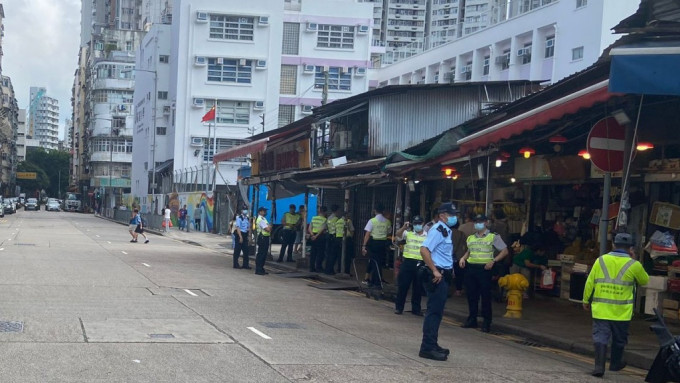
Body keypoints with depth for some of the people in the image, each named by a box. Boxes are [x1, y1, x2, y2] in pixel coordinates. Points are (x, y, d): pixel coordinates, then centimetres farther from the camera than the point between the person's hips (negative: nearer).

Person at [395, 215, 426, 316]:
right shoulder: (408, 233, 4)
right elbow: (398, 235, -10)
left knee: (418, 287, 8)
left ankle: (416, 308, 19)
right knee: (403, 285, 1)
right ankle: (399, 307, 10)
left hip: (420, 263, 1)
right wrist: (404, 227, -26)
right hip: (408, 262, -1)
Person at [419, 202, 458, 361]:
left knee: (437, 312, 16)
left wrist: (449, 270, 17)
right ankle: (427, 348, -6)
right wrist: (435, 271, -24)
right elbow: (424, 250, -25)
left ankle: (432, 344, 25)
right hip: (437, 276, -10)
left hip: (444, 275, 10)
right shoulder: (437, 230, -14)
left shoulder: (446, 231, 17)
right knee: (434, 311, -9)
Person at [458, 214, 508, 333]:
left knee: (485, 296, -2)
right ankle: (472, 319, 19)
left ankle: (486, 322, 4)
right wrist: (463, 258, 6)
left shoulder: (493, 237, -1)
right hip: (470, 268, 5)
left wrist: (493, 261, -12)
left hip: (484, 269, -5)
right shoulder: (470, 238, 14)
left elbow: (505, 251, -1)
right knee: (471, 295, 8)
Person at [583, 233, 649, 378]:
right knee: (619, 339, 18)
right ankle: (615, 364, 34)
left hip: (600, 310, 1)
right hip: (621, 311, -1)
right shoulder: (633, 265, -6)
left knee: (600, 337, 0)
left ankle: (599, 366, -13)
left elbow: (589, 283, 3)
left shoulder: (601, 260, -1)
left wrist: (586, 300, 15)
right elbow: (644, 280, 13)